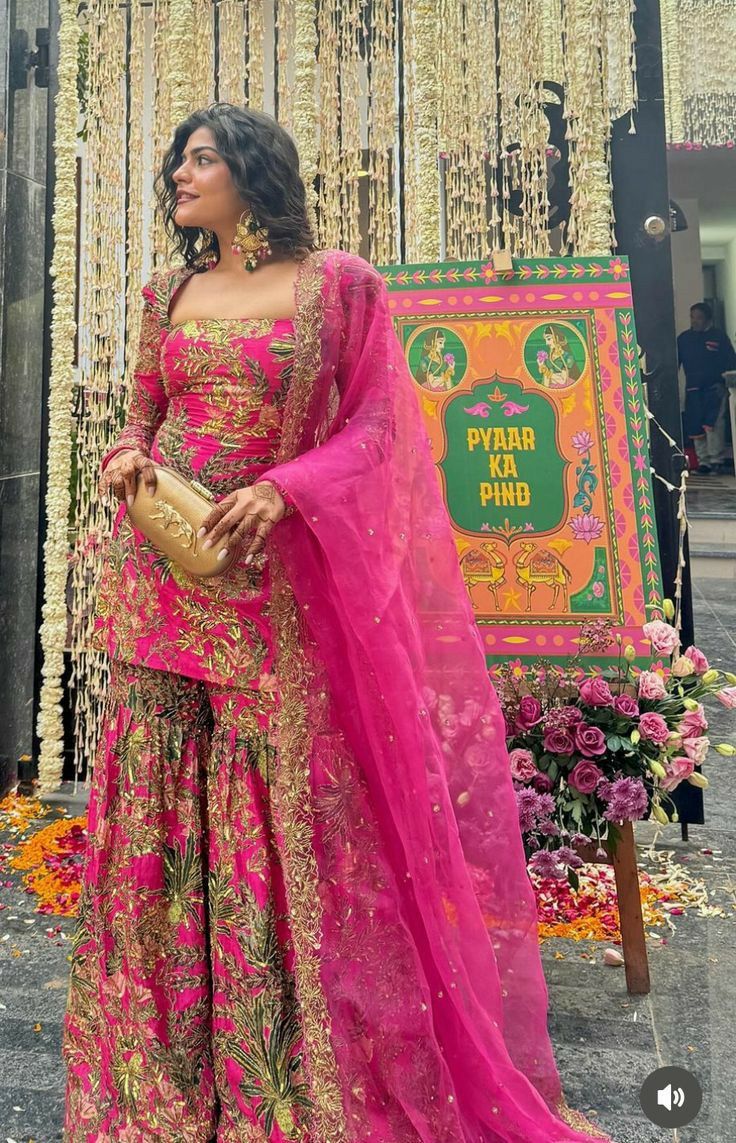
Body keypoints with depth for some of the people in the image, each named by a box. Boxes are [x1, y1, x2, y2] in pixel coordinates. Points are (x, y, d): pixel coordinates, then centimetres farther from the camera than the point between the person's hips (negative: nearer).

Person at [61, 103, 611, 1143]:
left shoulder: (338, 284, 2)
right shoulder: (170, 294, 15)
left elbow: (373, 426, -3)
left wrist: (283, 488, -18)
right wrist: (126, 454, -2)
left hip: (278, 583, -4)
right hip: (163, 576, 4)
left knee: (286, 810, 1)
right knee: (160, 801, 6)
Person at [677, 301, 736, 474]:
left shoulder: (719, 336, 2)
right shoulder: (683, 338, 8)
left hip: (715, 386, -3)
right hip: (693, 388, 3)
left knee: (712, 422, -18)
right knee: (695, 427, 2)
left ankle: (717, 459, -12)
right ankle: (703, 461, 12)